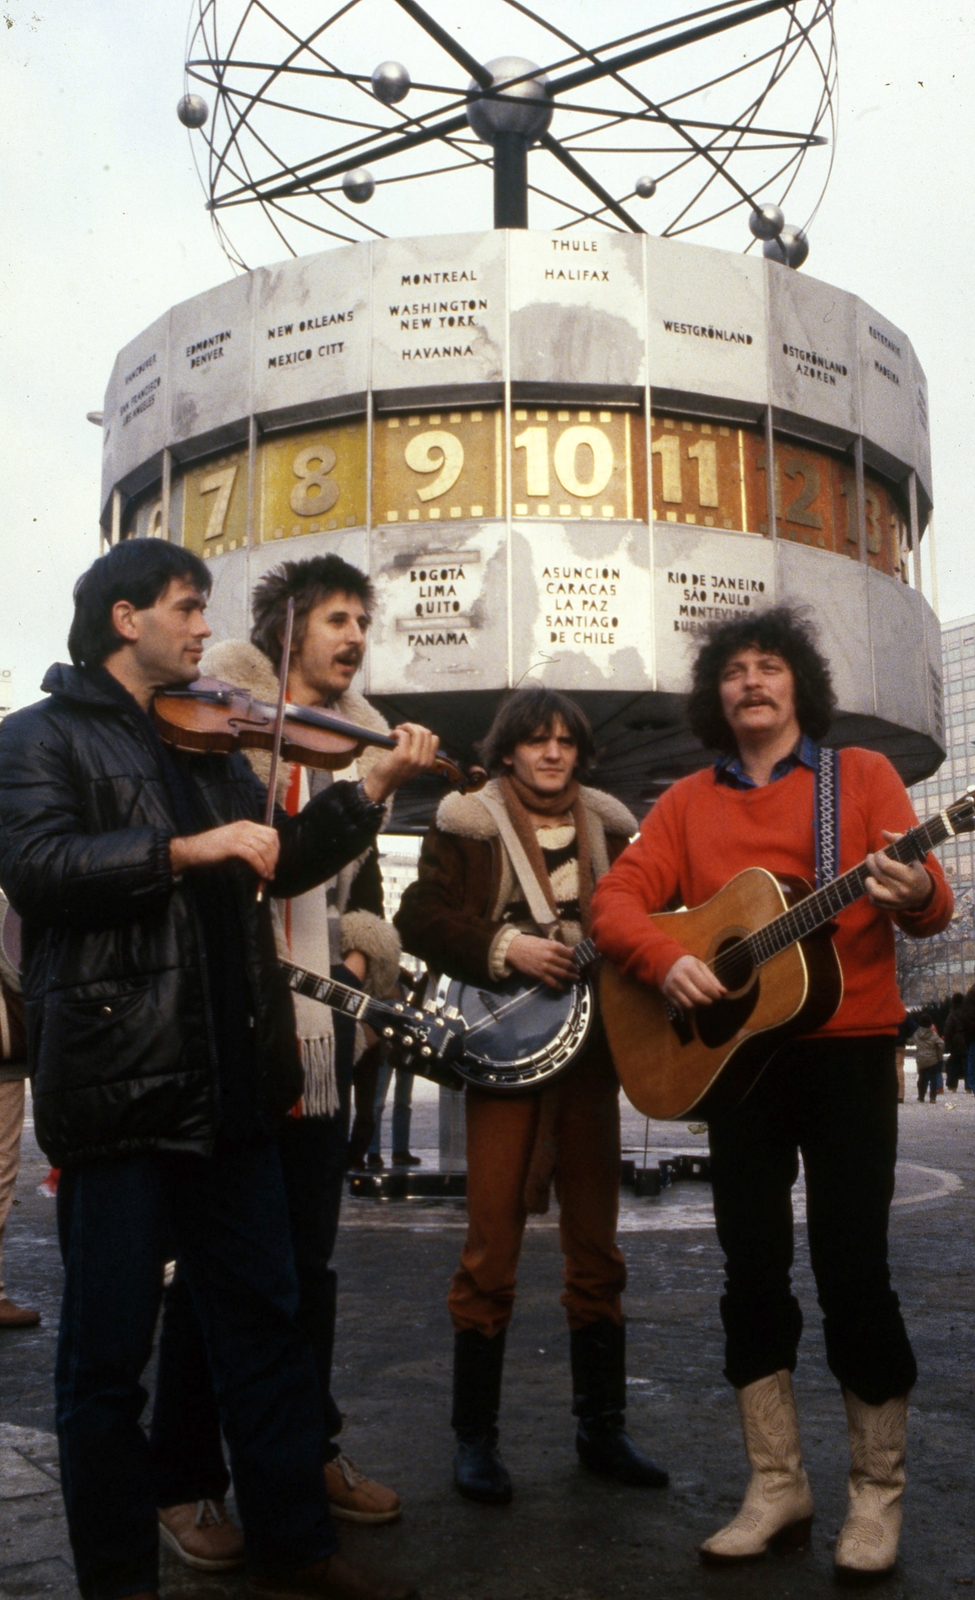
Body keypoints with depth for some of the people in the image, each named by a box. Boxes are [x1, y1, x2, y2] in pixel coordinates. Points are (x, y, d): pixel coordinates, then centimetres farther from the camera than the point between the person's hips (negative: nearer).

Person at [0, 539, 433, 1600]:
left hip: (229, 1084, 7)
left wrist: (371, 789, 4)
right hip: (116, 1084, -6)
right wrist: (185, 848, -24)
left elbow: (283, 864, 16)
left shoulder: (210, 744, 20)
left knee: (264, 1323, 14)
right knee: (107, 1352, 6)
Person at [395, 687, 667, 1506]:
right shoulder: (468, 824, 1)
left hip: (591, 1041, 4)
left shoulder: (607, 825, 13)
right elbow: (420, 920, -6)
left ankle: (601, 1424, 22)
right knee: (493, 1244, -4)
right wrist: (505, 949, -17)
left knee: (595, 1242, 10)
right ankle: (476, 1435, 10)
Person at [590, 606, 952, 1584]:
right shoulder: (689, 802, 10)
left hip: (848, 1052, -3)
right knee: (753, 1268, 6)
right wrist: (665, 960, -19)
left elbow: (932, 905, -6)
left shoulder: (861, 775, 3)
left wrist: (915, 896, -30)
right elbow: (615, 901, 1)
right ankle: (777, 1485, 21)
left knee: (851, 1266, -3)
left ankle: (877, 1493, 16)